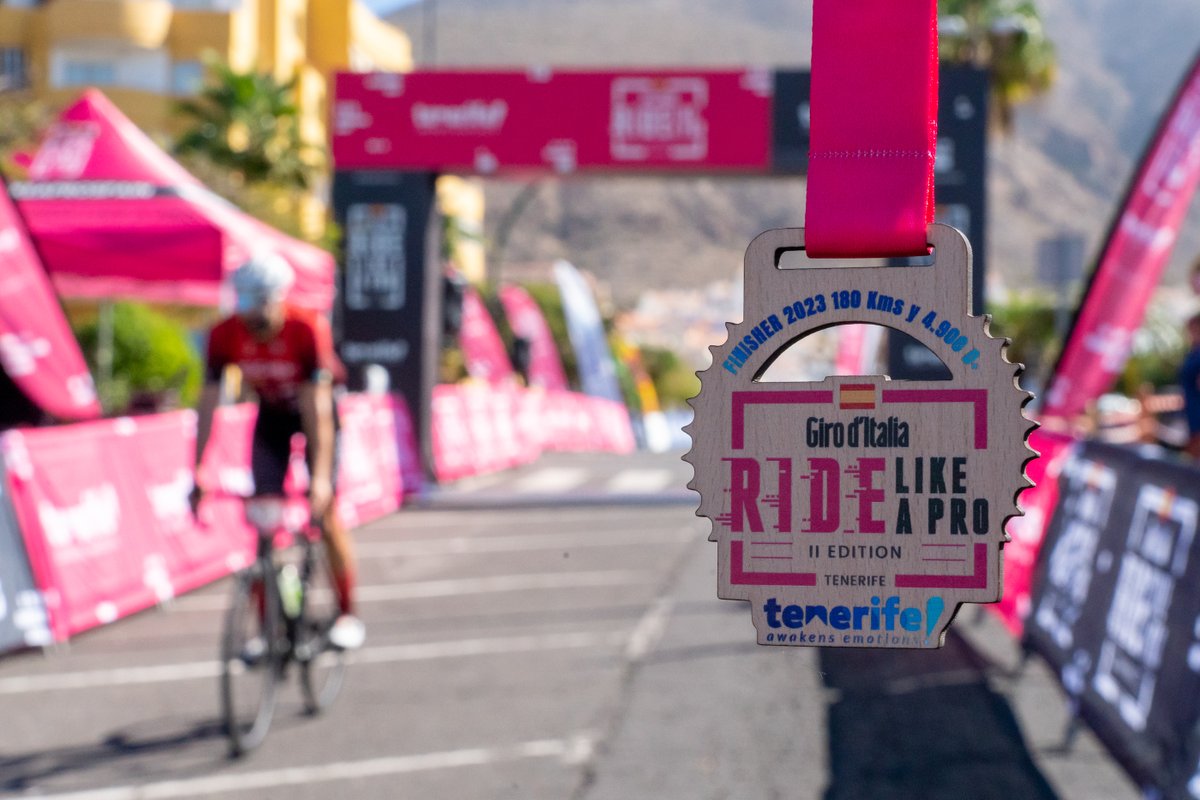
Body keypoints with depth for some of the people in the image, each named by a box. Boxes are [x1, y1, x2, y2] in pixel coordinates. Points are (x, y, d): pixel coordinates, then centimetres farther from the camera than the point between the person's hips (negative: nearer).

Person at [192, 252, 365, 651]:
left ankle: (347, 615, 5)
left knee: (325, 514, -11)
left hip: (314, 412, -3)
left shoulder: (308, 329, -34)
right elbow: (208, 405, -21)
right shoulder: (225, 335, -25)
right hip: (272, 416, 3)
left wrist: (321, 477, -41)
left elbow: (317, 407, -35)